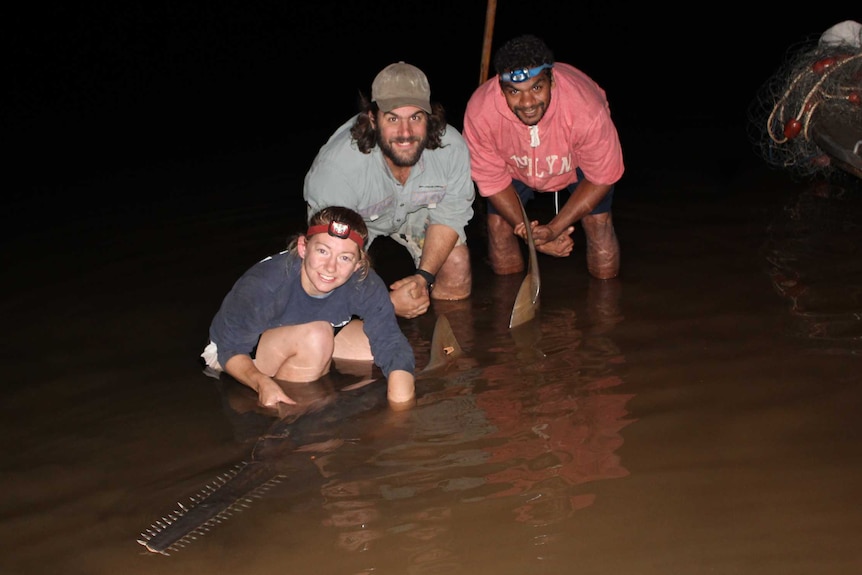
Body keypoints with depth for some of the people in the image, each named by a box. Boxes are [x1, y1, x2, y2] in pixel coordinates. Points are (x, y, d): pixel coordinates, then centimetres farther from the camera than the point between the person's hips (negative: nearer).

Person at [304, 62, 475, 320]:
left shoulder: (452, 148, -32)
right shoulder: (336, 166, -43)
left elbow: (449, 217, -13)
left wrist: (424, 276, -23)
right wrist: (388, 302, -37)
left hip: (417, 207, 3)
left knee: (457, 279, -5)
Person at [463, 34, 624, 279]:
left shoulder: (585, 107, -45)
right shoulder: (479, 111, -40)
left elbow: (602, 177, -26)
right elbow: (492, 180, -22)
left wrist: (554, 228, -32)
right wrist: (528, 232, -28)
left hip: (578, 162, -1)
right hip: (514, 167, 1)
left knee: (599, 221, -15)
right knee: (498, 223, -13)